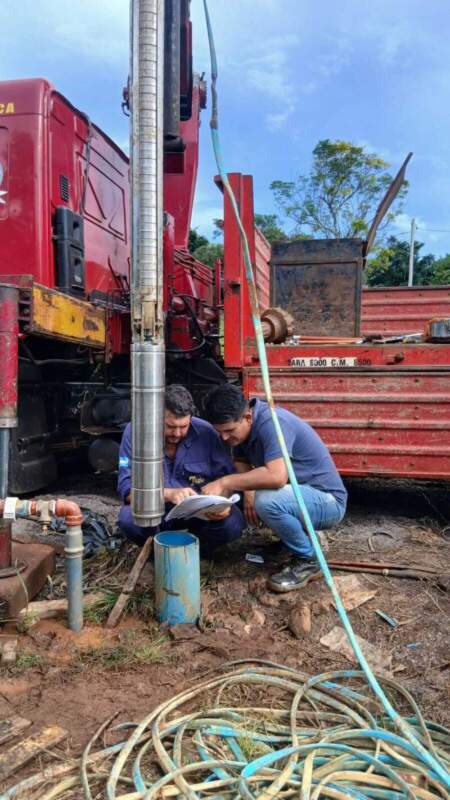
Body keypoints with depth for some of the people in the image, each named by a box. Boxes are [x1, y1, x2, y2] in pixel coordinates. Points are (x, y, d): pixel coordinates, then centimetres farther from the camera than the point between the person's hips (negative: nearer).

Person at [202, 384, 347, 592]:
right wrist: (248, 490, -12)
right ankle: (299, 534, 16)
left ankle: (306, 560, -7)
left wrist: (224, 482, -33)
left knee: (267, 501, -32)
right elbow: (240, 462, 9)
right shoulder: (240, 427, 0)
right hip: (299, 494, 9)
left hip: (328, 500, -9)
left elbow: (276, 477, -39)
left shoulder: (271, 423, -27)